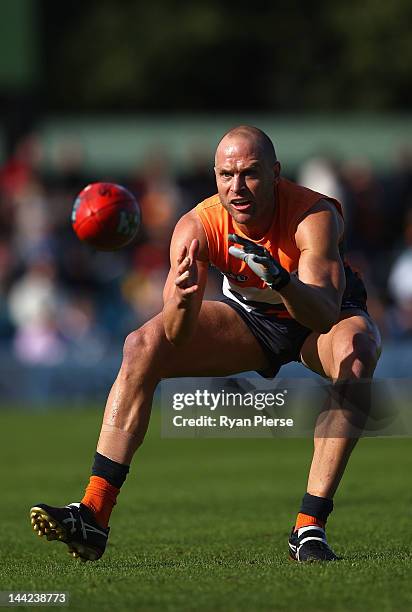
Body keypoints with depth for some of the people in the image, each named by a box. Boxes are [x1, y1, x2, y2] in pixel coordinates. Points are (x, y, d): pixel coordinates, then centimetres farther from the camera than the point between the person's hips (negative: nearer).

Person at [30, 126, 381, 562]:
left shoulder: (314, 215, -32)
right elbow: (176, 336, -33)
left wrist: (280, 278, -63)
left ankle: (309, 527, -35)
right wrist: (182, 300, -55)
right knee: (142, 347, -18)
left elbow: (325, 314, -45)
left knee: (356, 354, -37)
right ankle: (93, 515, -21)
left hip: (324, 316, -3)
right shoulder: (197, 227, -26)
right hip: (248, 316, 3)